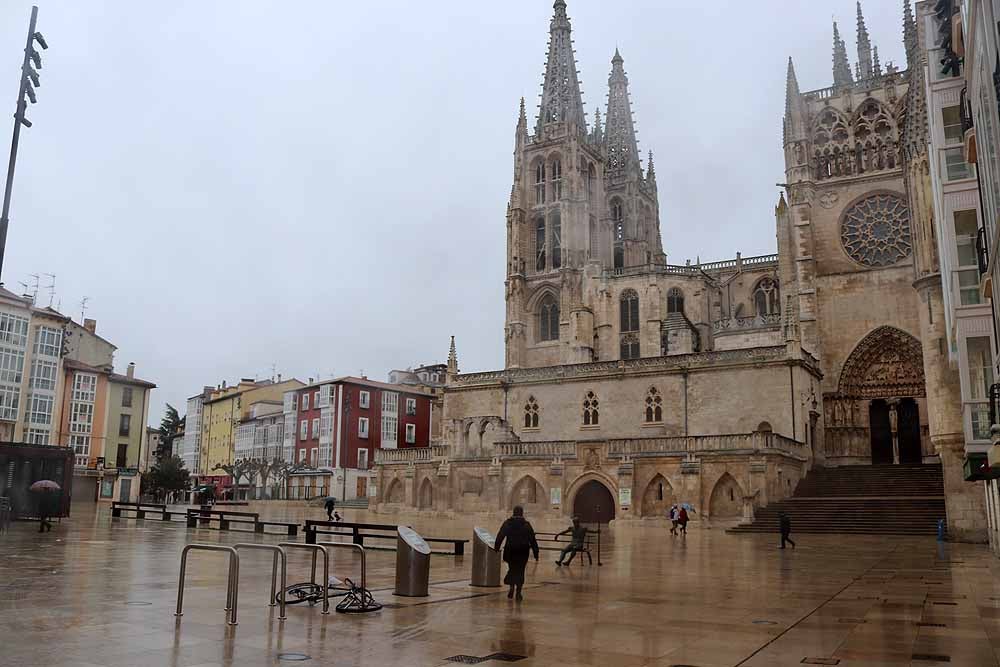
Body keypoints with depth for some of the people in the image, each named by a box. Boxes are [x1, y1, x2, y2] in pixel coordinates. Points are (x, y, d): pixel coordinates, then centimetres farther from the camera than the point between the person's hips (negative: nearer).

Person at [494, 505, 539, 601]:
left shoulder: (507, 523, 2)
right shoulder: (526, 524, 1)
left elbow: (500, 536, 0)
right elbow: (532, 539, 1)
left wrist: (496, 548, 6)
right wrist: (536, 553, 4)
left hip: (510, 551, 1)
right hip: (523, 551, -1)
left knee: (512, 569, 16)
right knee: (520, 571, 6)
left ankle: (512, 587, -1)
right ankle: (518, 592, 2)